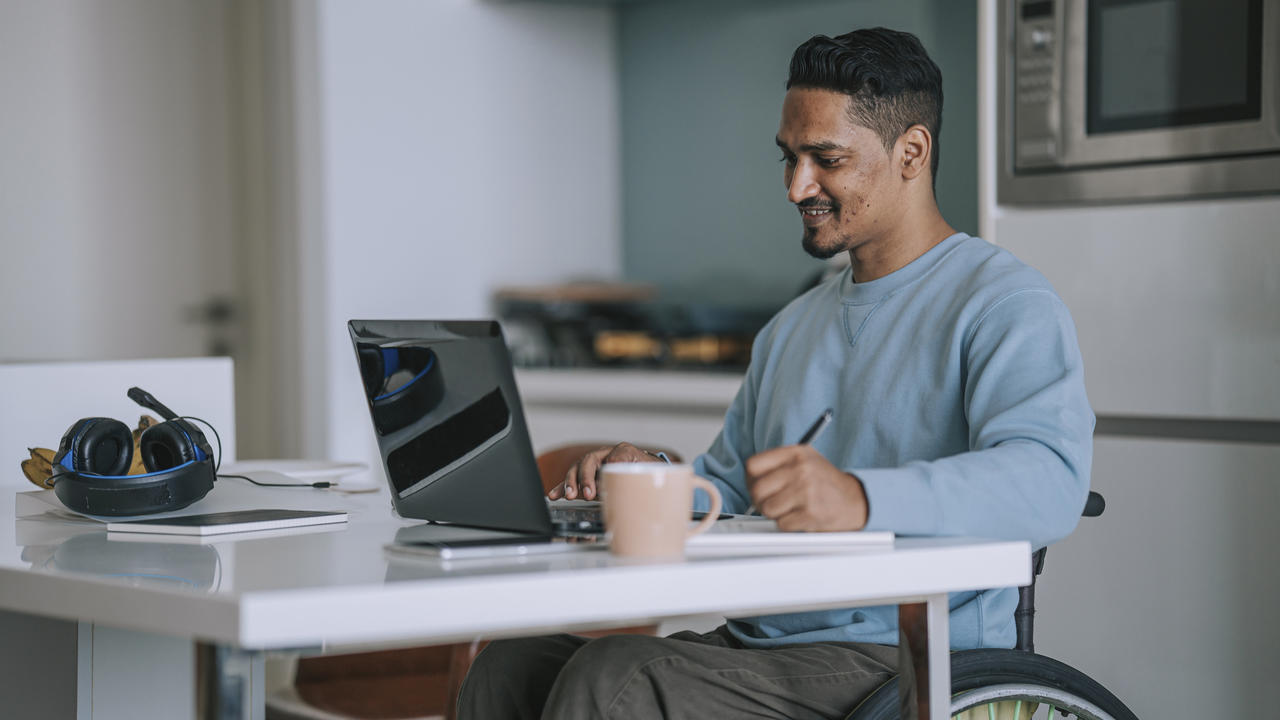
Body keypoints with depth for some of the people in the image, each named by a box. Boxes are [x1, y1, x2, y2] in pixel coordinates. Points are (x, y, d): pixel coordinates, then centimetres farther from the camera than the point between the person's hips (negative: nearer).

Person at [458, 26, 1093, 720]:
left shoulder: (1004, 304, -6)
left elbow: (1047, 480, -25)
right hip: (759, 646, 8)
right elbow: (727, 492, 29)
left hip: (905, 663, -8)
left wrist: (861, 498, -41)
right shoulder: (795, 325, 23)